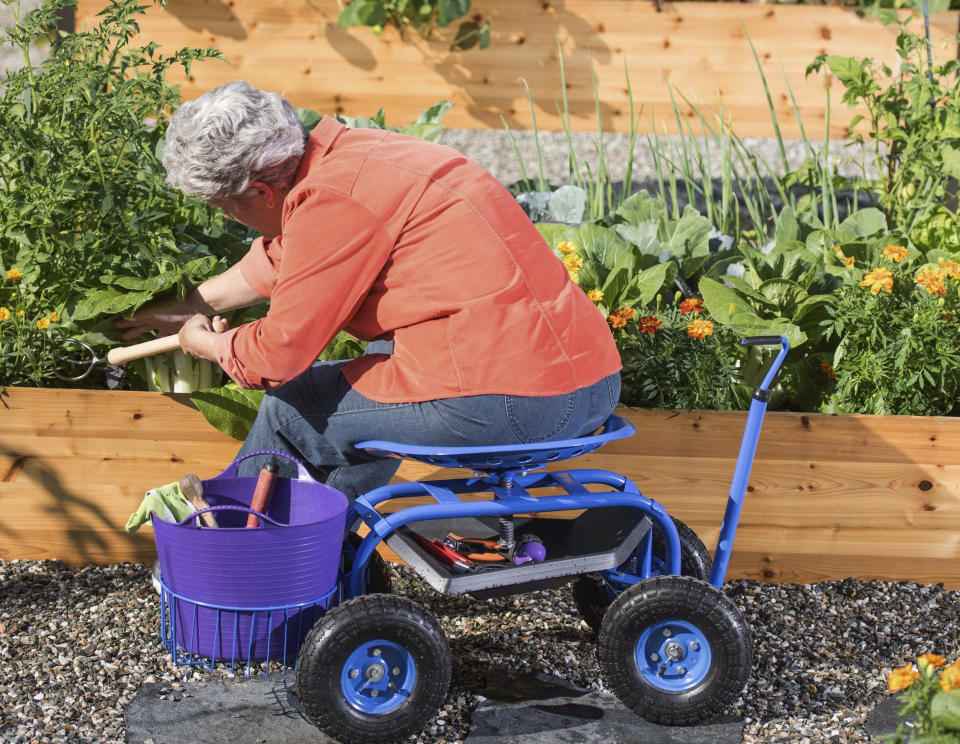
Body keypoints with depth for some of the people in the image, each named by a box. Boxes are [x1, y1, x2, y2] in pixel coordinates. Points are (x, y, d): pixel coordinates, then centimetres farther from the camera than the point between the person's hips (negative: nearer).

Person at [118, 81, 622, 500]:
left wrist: (205, 344, 15)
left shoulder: (331, 201, -13)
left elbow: (280, 354, -6)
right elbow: (278, 258, 35)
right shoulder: (348, 151, 16)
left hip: (513, 401, -9)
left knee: (289, 407, 7)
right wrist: (187, 307, 46)